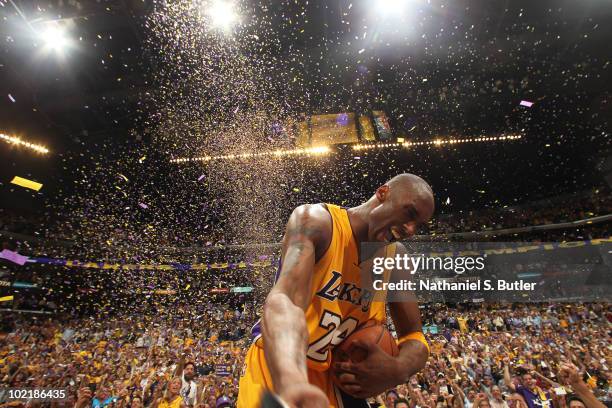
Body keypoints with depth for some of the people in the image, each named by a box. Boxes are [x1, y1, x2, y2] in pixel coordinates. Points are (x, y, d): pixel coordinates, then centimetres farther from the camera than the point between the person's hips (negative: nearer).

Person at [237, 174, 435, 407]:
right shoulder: (316, 221, -23)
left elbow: (415, 338, 1)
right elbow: (283, 301, -39)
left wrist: (398, 370, -21)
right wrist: (292, 381, -57)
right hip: (276, 369, -5)